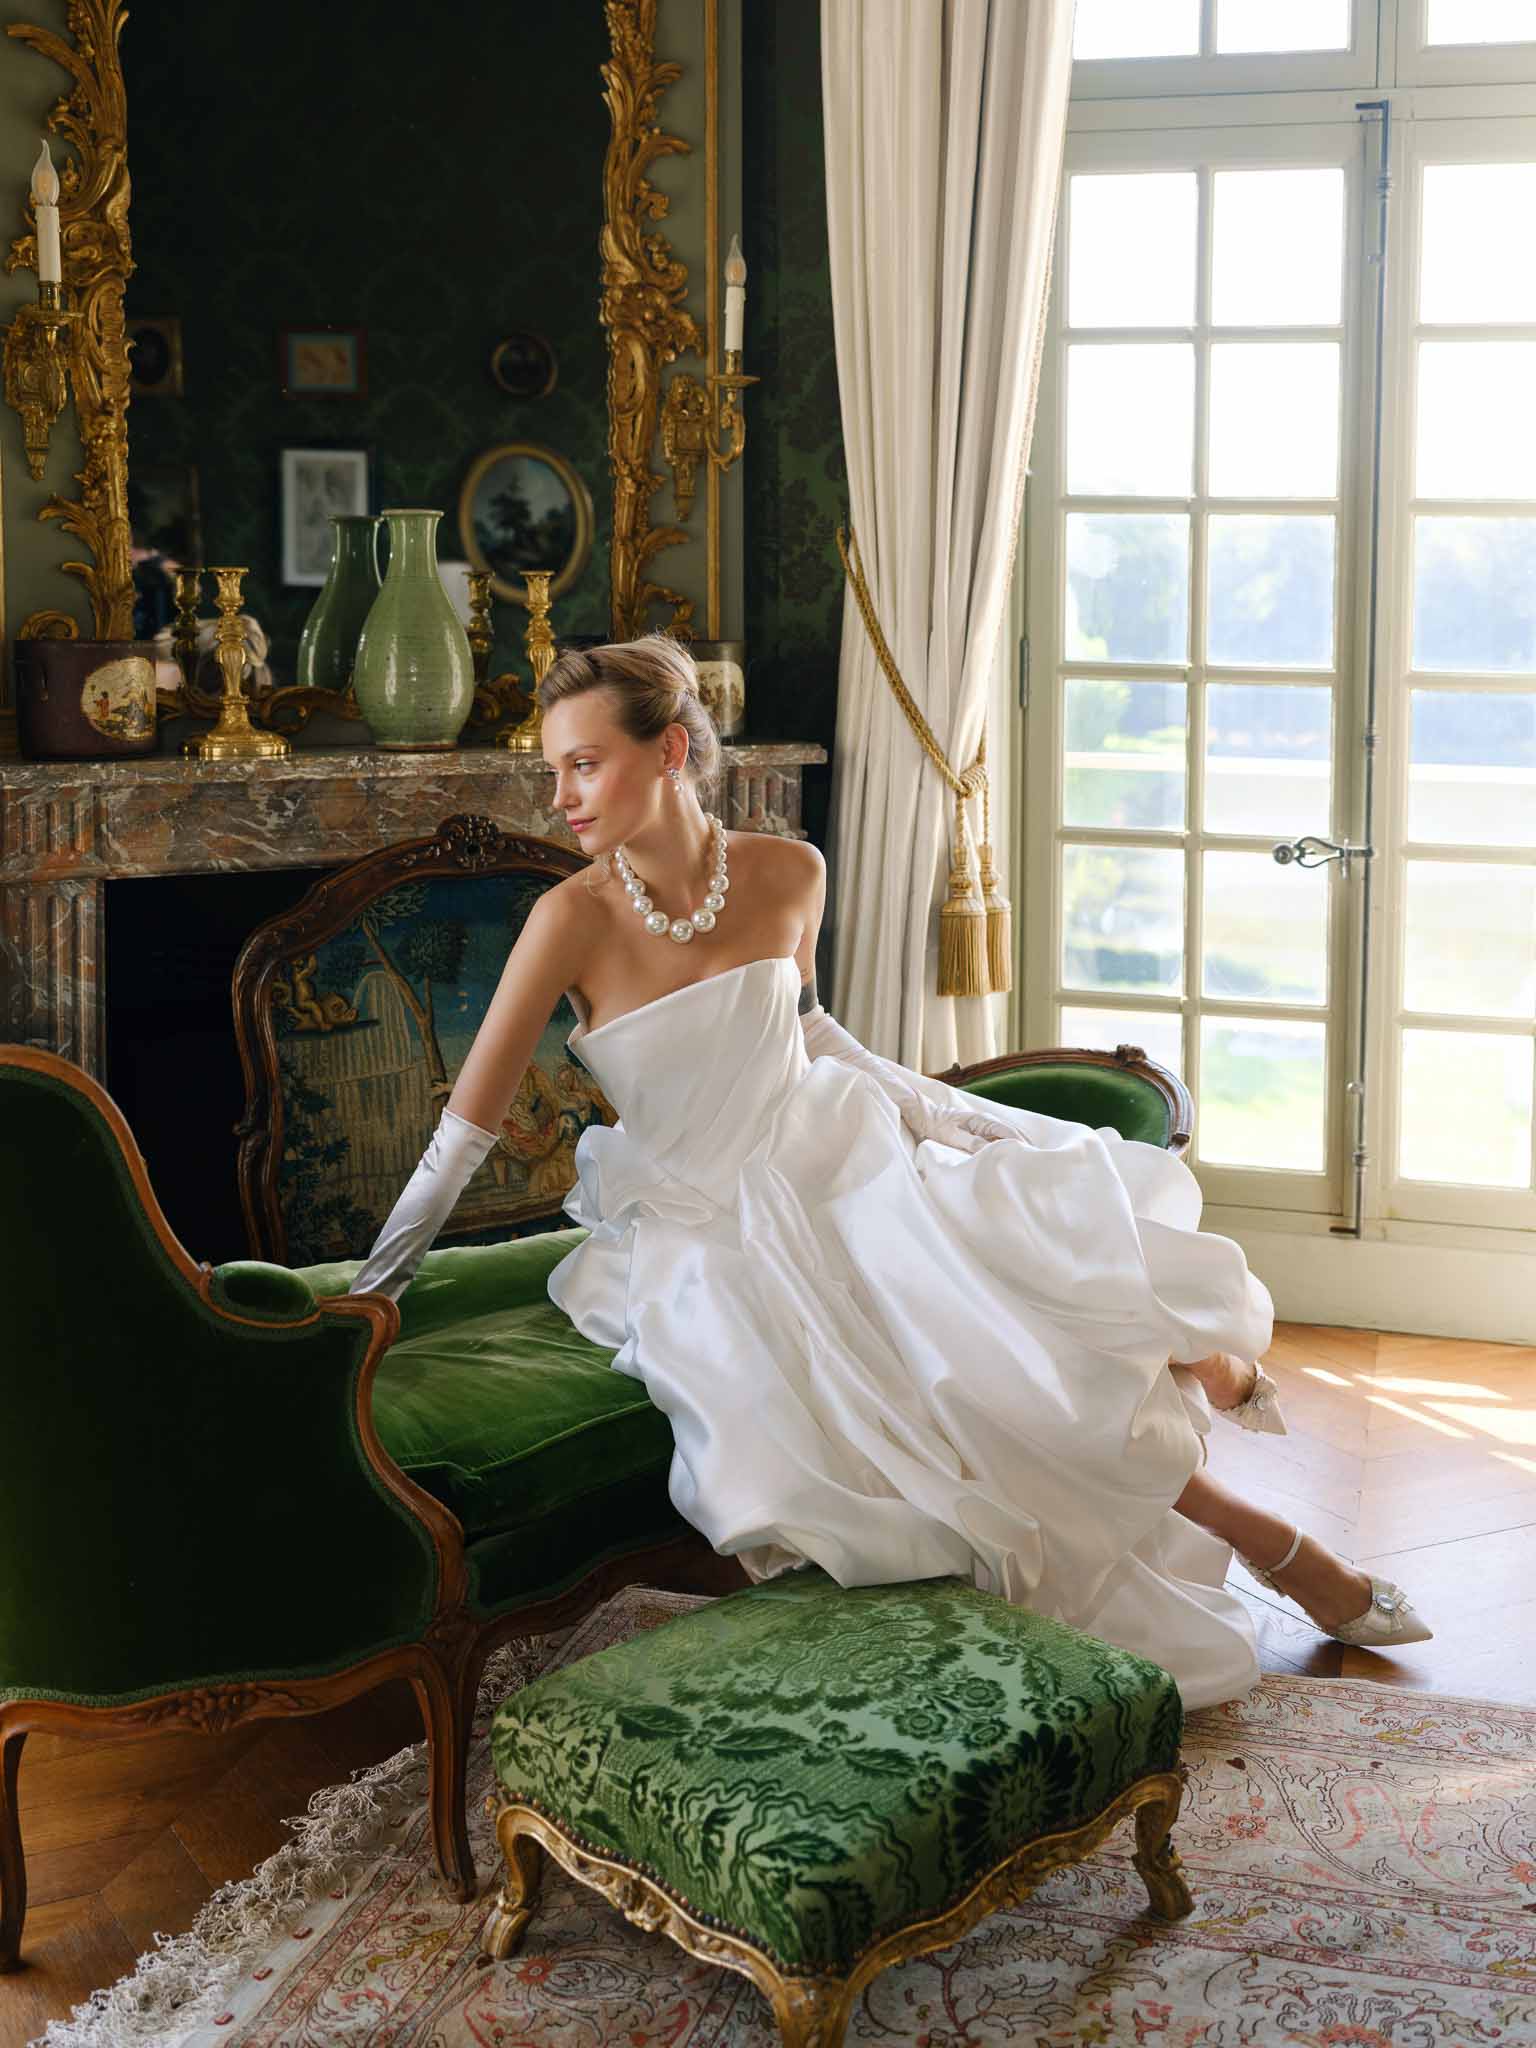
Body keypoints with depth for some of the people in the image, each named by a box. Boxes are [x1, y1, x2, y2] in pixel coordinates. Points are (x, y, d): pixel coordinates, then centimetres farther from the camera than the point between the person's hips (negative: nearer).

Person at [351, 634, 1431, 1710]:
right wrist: (368, 1296, -7)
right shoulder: (575, 918, -16)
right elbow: (465, 1131, -12)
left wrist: (967, 1117, 17)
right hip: (718, 1236, -3)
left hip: (838, 1170, 3)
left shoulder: (788, 874, -5)